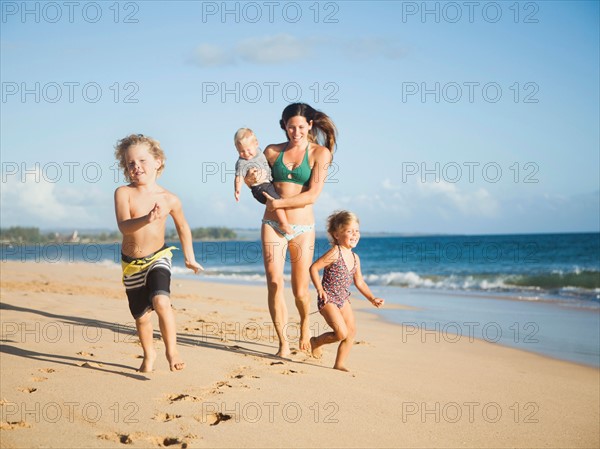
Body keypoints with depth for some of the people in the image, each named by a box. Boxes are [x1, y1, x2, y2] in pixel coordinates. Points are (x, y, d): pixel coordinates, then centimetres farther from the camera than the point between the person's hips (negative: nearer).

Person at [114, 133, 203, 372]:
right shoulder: (123, 193, -11)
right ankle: (149, 354, 38)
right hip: (131, 263, 1)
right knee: (141, 316, 13)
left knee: (161, 302, -26)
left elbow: (182, 227, 9)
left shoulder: (169, 199, -8)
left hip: (157, 258, -1)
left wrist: (190, 258, 15)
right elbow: (124, 226, -25)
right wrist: (147, 219, -43)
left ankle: (171, 350, -8)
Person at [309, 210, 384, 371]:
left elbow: (359, 282, 15)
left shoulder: (355, 258, 6)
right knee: (342, 333, -14)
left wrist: (372, 299, 8)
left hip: (343, 299, 8)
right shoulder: (334, 253, -16)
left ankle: (339, 363, 14)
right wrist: (320, 289, -21)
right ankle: (316, 341, 12)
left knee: (351, 331, 2)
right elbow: (313, 268, -16)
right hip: (328, 299, -7)